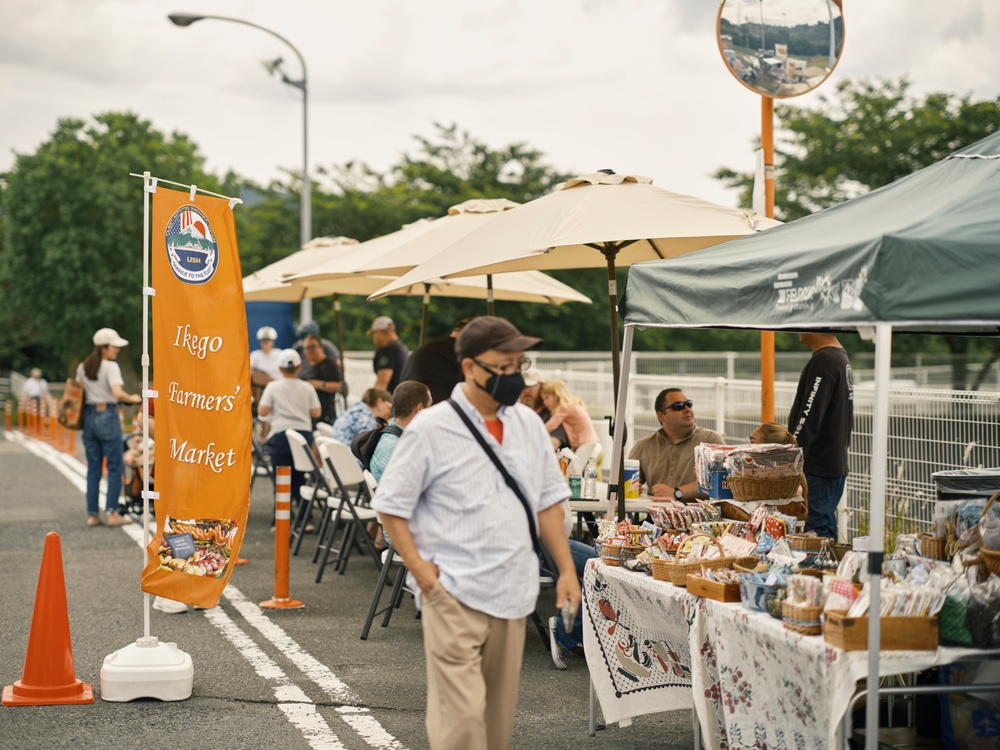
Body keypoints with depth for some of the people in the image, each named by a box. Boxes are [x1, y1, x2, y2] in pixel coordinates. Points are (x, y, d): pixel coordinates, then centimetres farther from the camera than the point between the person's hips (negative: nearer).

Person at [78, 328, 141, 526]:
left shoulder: (82, 368, 10)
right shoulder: (110, 367, -10)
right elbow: (118, 393, -21)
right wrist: (133, 399, -6)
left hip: (88, 417, 7)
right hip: (107, 415, -7)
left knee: (93, 467, 10)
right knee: (115, 467, 1)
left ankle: (92, 514, 9)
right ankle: (112, 512, -3)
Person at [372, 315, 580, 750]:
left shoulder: (528, 424, 9)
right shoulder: (430, 429, -7)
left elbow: (547, 502, 15)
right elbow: (391, 506, -3)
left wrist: (566, 570, 10)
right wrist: (421, 572, -10)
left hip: (512, 591, 5)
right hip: (453, 594, -5)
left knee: (499, 713, 12)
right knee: (461, 713, -12)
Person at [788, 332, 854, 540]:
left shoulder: (823, 362, -16)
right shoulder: (841, 358, 16)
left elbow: (809, 418, -21)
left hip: (818, 469, -10)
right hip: (835, 465, 10)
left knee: (817, 531, -9)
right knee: (826, 531, 14)